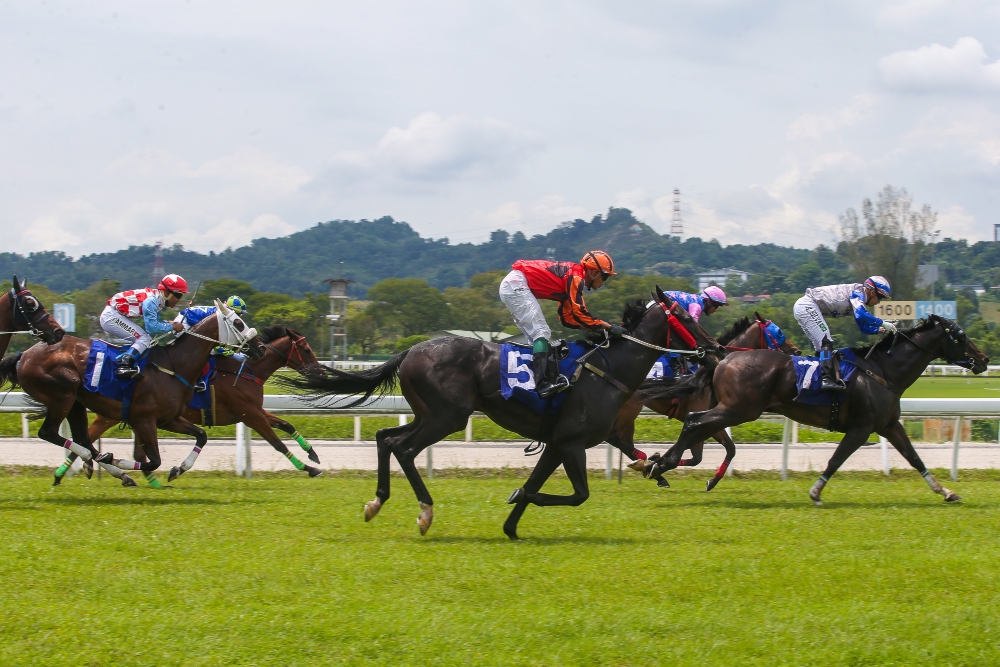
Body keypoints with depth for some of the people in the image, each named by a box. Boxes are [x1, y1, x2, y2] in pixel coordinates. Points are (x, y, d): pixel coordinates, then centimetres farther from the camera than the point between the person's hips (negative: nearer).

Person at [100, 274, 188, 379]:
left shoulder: (157, 299, 5)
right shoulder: (151, 301, -23)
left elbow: (154, 321, 15)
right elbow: (152, 327, -25)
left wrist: (169, 323, -3)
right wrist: (172, 327, -14)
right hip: (111, 317, -10)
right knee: (145, 339, -17)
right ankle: (124, 366, -33)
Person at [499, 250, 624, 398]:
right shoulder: (575, 276, -10)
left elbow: (567, 318, 19)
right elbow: (579, 314, -16)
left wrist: (598, 328, 14)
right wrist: (608, 327, -9)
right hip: (516, 285, -11)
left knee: (536, 338, 9)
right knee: (541, 332, -16)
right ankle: (543, 383, -27)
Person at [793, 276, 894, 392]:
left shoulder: (858, 298, 19)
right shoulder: (858, 290, -9)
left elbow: (864, 327, 24)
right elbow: (861, 315, -26)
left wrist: (881, 330, 10)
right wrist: (882, 323, -17)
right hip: (806, 305, -11)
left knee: (822, 346, 11)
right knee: (826, 342, -19)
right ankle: (826, 380, -32)